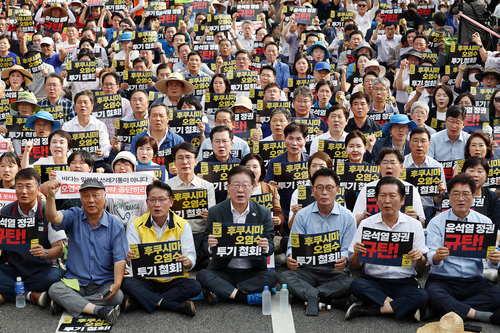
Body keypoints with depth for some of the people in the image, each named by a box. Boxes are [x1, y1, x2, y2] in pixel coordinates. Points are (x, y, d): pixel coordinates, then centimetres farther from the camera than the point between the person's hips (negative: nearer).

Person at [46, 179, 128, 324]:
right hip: (75, 282, 0)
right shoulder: (74, 217, 2)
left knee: (117, 296, -30)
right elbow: (53, 218, -20)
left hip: (104, 284, 0)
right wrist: (51, 196, -40)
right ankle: (99, 310, -32)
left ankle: (64, 303, -18)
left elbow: (120, 258, -6)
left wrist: (117, 284, -22)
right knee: (54, 289, -27)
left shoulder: (115, 225, 0)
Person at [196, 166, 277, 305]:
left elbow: (271, 247, -1)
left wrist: (266, 247, -26)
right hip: (223, 271, 0)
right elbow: (206, 244, -1)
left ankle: (221, 292, -23)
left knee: (271, 277, -28)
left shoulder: (264, 213, 1)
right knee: (202, 275, -27)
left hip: (253, 272, 1)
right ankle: (247, 297, -29)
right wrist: (210, 245, -26)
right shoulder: (215, 212, 0)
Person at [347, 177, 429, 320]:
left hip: (404, 282, 0)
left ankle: (366, 310, -22)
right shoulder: (366, 224, 4)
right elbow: (354, 266, 4)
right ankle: (400, 306, -18)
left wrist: (419, 258, -18)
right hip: (373, 281, 0)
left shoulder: (414, 225, 5)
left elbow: (421, 266, 5)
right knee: (356, 285, -32)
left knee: (422, 296, -30)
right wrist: (357, 254, -19)